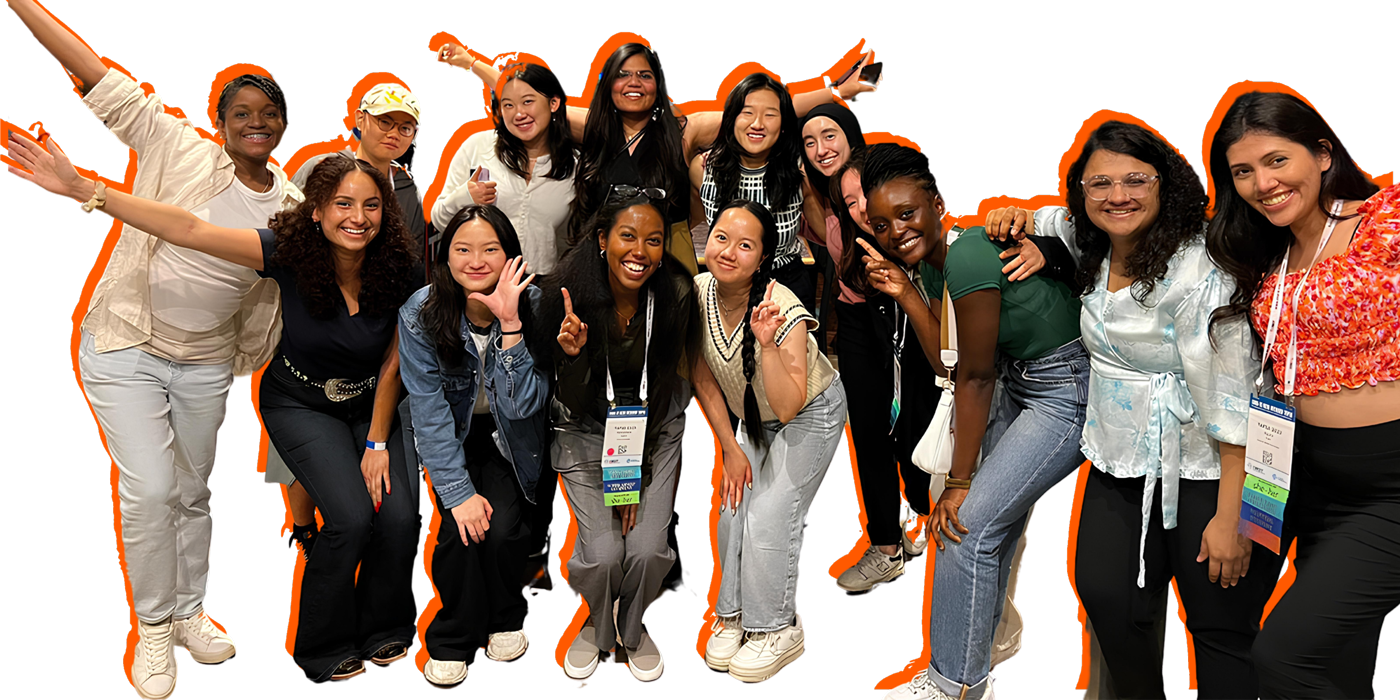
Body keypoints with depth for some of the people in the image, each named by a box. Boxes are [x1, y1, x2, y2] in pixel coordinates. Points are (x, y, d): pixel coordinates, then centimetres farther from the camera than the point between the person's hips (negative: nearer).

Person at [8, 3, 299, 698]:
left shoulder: (292, 205, 0)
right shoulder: (178, 149, -9)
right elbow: (100, 79, -13)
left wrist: (247, 365, 9)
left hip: (206, 363, 3)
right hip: (123, 350, -3)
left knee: (193, 492, 14)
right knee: (150, 490, -8)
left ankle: (189, 611, 33)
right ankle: (152, 628, 13)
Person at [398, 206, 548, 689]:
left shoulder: (531, 306, -20)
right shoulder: (421, 314, -19)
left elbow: (522, 405, -27)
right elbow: (429, 413, -17)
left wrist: (509, 325, -37)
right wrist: (458, 491, -23)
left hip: (510, 438, 0)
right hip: (453, 436, 0)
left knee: (502, 526, -20)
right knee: (461, 528, -21)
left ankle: (505, 619, 11)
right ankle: (453, 639, 5)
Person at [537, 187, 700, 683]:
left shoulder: (676, 294, -18)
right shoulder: (571, 292, -22)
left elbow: (660, 387, -8)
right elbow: (574, 405, -17)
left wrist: (638, 467, -11)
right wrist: (573, 354, -38)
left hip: (655, 426, 1)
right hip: (586, 426, -1)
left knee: (647, 547, -13)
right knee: (602, 551, -15)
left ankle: (632, 629, 21)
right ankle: (597, 624, 21)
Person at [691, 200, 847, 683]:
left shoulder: (784, 310, -33)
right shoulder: (697, 293, -19)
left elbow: (788, 406, -38)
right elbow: (703, 377, -5)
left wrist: (767, 343, -48)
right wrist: (730, 447, -5)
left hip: (813, 413, -5)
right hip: (753, 417, 5)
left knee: (769, 518, -12)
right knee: (732, 512, 1)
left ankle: (778, 630, 8)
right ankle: (734, 614, 22)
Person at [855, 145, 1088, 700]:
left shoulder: (967, 259, -27)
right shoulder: (933, 259, 3)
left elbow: (976, 379, -21)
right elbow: (950, 363, 0)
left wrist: (958, 483, -13)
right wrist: (905, 295, -8)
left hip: (1068, 389, -9)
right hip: (1020, 380, 9)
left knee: (969, 524, -9)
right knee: (998, 518, 15)